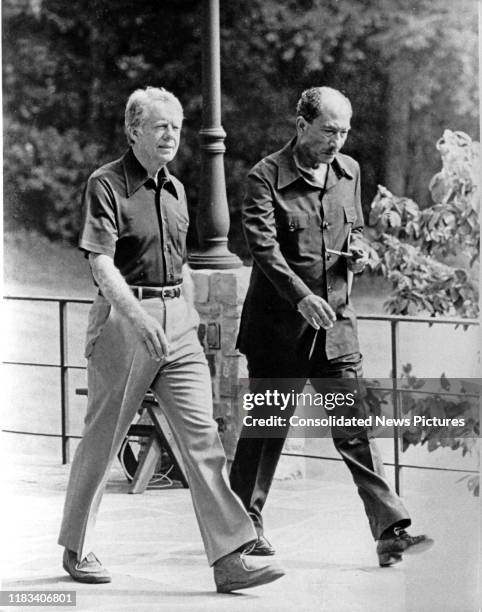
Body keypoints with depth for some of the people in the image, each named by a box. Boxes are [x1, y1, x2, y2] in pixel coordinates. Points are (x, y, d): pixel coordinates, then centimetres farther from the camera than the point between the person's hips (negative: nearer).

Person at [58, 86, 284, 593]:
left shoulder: (175, 189, 14)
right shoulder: (106, 185, -8)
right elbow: (101, 265, -18)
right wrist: (137, 317, -30)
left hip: (177, 325, 6)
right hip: (122, 320, -6)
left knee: (201, 435, -5)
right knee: (102, 437, 5)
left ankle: (229, 558, -10)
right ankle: (76, 548, 23)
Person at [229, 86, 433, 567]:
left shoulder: (349, 172, 9)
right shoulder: (266, 178, -10)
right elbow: (264, 247, -21)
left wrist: (358, 249, 0)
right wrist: (301, 296, -33)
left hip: (335, 323, 4)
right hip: (278, 325, -4)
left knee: (355, 427, -3)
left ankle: (390, 531, -9)